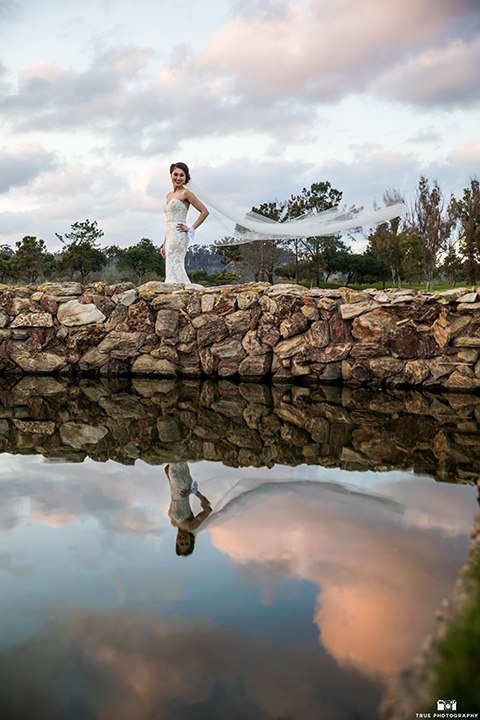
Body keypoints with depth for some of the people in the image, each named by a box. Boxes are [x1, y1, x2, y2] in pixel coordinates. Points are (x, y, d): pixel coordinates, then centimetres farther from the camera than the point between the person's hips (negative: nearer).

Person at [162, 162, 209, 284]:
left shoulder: (185, 193, -4)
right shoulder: (169, 195, 20)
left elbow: (204, 212, -7)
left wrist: (191, 228, -10)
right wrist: (164, 244, 21)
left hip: (178, 236, -8)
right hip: (170, 236, 8)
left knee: (174, 269, -13)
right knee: (174, 270, 5)